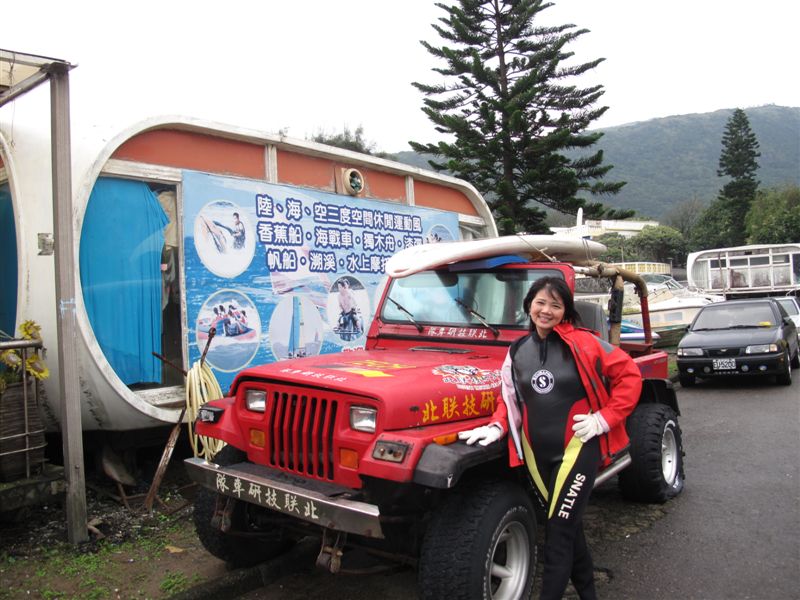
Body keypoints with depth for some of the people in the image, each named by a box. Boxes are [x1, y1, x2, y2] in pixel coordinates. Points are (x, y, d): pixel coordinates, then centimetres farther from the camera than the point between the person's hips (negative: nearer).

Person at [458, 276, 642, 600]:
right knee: (569, 525, 19)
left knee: (558, 532, -3)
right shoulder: (516, 352, 4)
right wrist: (496, 427, -5)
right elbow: (510, 399, 11)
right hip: (536, 454, 5)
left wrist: (605, 419, -11)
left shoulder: (582, 342, -9)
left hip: (577, 449, -5)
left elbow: (628, 374, -6)